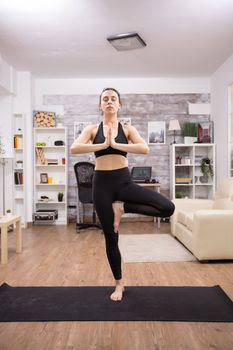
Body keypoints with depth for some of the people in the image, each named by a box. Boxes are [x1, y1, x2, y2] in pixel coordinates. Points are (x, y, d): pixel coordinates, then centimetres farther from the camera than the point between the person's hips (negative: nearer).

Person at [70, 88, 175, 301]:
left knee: (168, 208, -16)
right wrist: (103, 144, -16)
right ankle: (119, 284, 27)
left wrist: (116, 144, -16)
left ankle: (122, 207, 1)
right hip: (102, 184, -1)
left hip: (124, 181, 1)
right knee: (111, 237, 7)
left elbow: (145, 149, -13)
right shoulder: (92, 129, 5)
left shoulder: (127, 129, 5)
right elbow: (74, 148, -13)